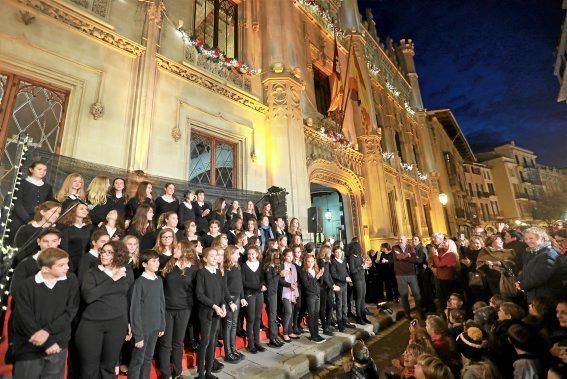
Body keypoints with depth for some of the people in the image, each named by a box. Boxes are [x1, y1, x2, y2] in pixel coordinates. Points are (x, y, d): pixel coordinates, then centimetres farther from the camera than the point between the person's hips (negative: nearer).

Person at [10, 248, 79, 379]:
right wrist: (47, 343, -10)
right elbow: (25, 320, -10)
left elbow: (71, 311, -7)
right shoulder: (26, 286, -12)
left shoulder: (71, 281, -8)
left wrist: (48, 330, -19)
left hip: (58, 346, 2)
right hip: (29, 349, -1)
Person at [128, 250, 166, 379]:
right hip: (143, 328, -5)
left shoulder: (159, 280, 1)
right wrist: (138, 335, -14)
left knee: (148, 358, 18)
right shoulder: (139, 283, -17)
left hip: (155, 327, 6)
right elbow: (135, 310, -15)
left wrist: (162, 325, 8)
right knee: (138, 360, 8)